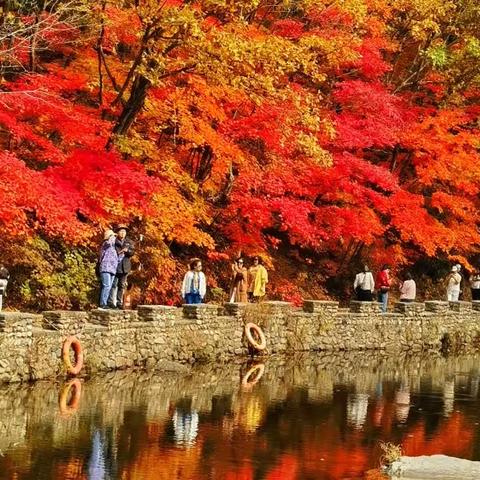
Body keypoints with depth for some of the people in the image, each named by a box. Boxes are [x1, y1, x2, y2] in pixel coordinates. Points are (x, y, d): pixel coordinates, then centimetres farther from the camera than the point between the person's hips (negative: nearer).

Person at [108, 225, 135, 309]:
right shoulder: (114, 241, 2)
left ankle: (119, 302, 10)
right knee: (114, 285, -8)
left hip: (124, 267, 4)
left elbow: (132, 252, 3)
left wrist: (127, 251, -17)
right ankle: (111, 302, -8)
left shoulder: (129, 242, 13)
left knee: (122, 285, 6)